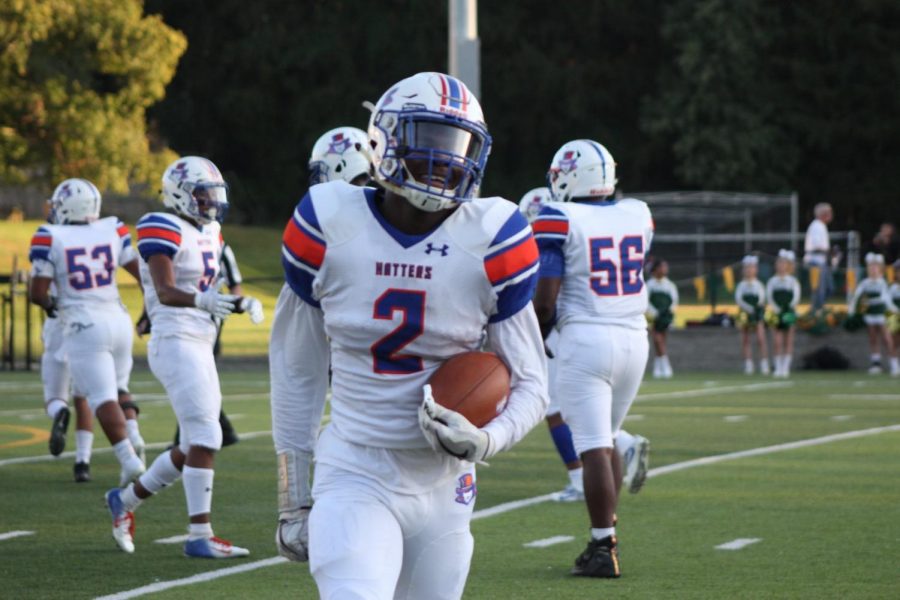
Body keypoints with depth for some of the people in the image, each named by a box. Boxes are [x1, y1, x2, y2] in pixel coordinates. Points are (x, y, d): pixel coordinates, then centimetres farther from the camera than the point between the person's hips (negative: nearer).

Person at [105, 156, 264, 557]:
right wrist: (203, 301, -40)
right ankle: (199, 536, -12)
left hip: (200, 347, 10)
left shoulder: (208, 232, 17)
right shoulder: (164, 230, -11)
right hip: (176, 343, -10)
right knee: (206, 438, -14)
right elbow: (166, 292, -23)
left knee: (194, 447, 12)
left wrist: (241, 303, 3)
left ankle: (126, 500, 28)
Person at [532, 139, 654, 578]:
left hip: (586, 340, -5)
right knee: (606, 439, 19)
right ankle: (605, 536, 20)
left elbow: (545, 299, -11)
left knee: (593, 446, -4)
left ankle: (603, 548, -6)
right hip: (634, 339, 5)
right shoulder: (638, 216, 7)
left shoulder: (560, 221, -7)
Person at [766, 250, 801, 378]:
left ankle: (786, 367, 4)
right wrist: (776, 309, -11)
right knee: (778, 342, -1)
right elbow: (769, 296, 0)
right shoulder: (772, 281, 5)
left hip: (789, 313, -1)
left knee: (788, 342, 2)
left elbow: (796, 297, -2)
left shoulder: (792, 281, 1)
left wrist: (789, 308, -11)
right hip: (776, 314, 1)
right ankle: (778, 368, 1)